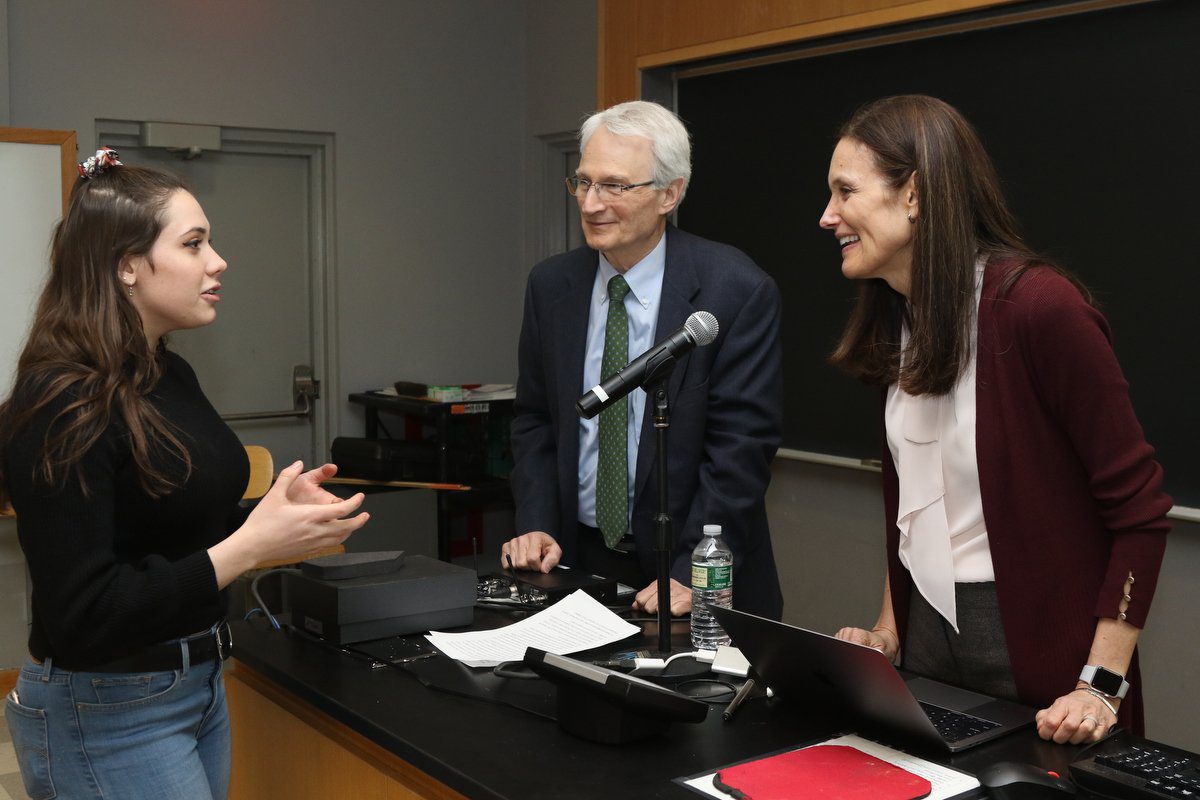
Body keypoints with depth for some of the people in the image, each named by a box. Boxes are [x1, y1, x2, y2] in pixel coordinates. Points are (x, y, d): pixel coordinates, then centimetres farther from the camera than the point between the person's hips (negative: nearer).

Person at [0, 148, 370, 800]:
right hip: (107, 717, -8)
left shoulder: (170, 376, 5)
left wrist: (275, 512, -2)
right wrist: (249, 546, -25)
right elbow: (80, 616, -23)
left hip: (200, 684, 8)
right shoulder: (63, 407, -20)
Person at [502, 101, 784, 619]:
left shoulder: (739, 292, -13)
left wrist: (690, 576, -22)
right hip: (577, 561, 4)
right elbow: (534, 420, 9)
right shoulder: (550, 285, 2)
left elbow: (742, 444, -16)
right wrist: (535, 526, -5)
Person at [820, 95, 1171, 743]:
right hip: (928, 629, 7)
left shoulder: (1040, 306, -19)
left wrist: (1102, 685, -19)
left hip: (1037, 649, -7)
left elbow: (1140, 508, -17)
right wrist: (888, 631, 10)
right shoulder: (895, 321, 5)